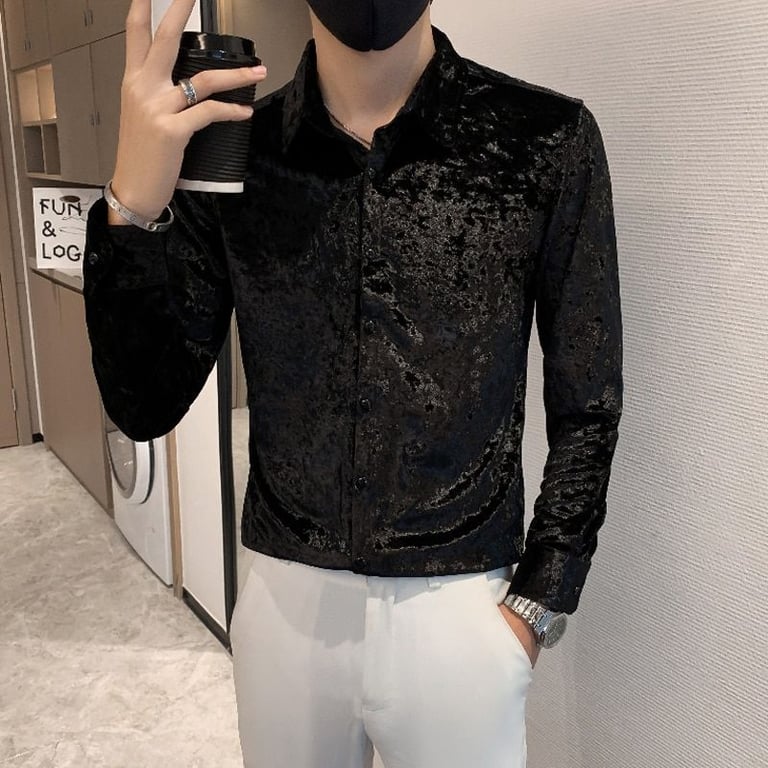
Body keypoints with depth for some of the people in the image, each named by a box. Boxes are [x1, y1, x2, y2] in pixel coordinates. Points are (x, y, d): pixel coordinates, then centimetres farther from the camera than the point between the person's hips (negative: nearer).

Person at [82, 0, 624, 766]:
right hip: (284, 599, 3)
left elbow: (586, 408, -3)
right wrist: (132, 206, -19)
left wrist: (536, 607, -5)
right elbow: (146, 408, -5)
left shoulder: (547, 139, -11)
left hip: (458, 608, -2)